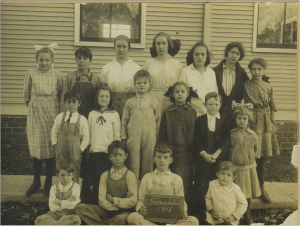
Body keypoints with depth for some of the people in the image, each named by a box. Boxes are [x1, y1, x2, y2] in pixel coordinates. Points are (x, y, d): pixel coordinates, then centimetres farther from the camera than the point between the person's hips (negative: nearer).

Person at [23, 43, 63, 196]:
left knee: (51, 148, 5)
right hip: (35, 115, 1)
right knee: (35, 148, 7)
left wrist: (57, 109, -2)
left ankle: (48, 183, 20)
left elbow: (61, 95, 3)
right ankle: (36, 181, 25)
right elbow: (26, 95, 8)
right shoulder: (31, 74, -1)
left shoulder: (57, 75, -2)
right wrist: (33, 106, 4)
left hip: (52, 114, -1)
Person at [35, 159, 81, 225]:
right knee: (38, 220, -23)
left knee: (76, 219, -36)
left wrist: (58, 202, -8)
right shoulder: (54, 188, 5)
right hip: (55, 214, 2)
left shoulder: (76, 186, 1)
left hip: (69, 215, -1)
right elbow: (52, 207, -5)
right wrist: (67, 202, -13)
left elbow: (73, 204, -9)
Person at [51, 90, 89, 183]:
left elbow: (86, 137, -1)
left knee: (74, 174, 4)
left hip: (75, 151, -2)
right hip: (61, 150, 2)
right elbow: (54, 132, 13)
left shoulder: (82, 120, -3)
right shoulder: (60, 117, 5)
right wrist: (55, 144, 4)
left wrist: (80, 149, -7)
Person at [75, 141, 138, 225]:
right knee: (80, 208, -16)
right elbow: (102, 200, 0)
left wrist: (112, 199, -4)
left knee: (122, 218, -39)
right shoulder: (104, 176, 8)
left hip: (123, 211, -3)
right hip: (106, 211, 4)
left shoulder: (130, 176, -2)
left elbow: (132, 202, -10)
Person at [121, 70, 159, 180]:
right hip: (133, 137, -1)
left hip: (150, 137, 1)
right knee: (133, 163, -1)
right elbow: (124, 121, 9)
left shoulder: (154, 102, 9)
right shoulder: (129, 102, 8)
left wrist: (157, 135, 7)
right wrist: (124, 138, 5)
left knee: (148, 161, 5)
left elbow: (158, 120, 13)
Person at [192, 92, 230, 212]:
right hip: (202, 158, 0)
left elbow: (226, 140, -2)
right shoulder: (200, 120, 5)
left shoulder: (225, 120, 5)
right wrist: (204, 154, -13)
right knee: (201, 187, 2)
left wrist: (216, 154, -14)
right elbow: (196, 140, 0)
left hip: (219, 159, 0)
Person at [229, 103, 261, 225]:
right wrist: (232, 161, 1)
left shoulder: (252, 134, -3)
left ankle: (247, 215, 29)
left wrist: (250, 159, 9)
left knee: (248, 192, 12)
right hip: (235, 168, -1)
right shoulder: (231, 134, -6)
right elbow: (229, 150, 4)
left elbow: (255, 149, 12)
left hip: (249, 168, 2)